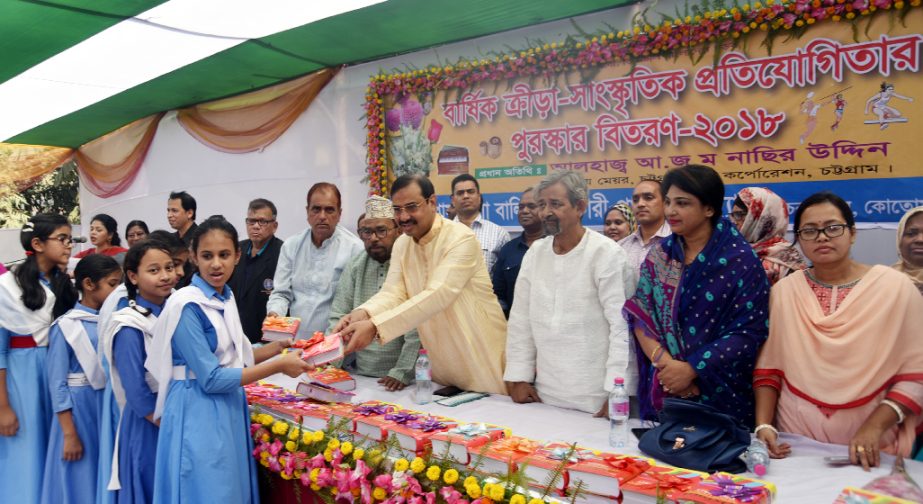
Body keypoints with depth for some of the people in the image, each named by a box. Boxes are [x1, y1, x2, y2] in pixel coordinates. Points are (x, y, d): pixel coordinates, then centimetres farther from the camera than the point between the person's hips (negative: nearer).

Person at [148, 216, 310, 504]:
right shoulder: (187, 306, -18)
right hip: (198, 415, -8)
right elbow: (211, 379, -21)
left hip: (229, 409, 8)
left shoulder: (226, 297, 6)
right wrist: (278, 367, -19)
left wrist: (278, 347, 4)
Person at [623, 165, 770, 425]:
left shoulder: (739, 259, -9)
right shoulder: (659, 255, 4)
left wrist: (691, 369, -18)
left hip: (722, 394, -3)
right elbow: (640, 315, -1)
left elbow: (749, 330, -13)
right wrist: (665, 363, -17)